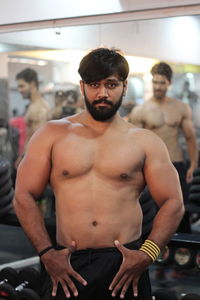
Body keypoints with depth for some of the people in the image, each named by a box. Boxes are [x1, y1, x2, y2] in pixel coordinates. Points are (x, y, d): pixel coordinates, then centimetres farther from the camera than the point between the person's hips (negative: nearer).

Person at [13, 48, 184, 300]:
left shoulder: (145, 142, 4)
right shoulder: (52, 135, 4)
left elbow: (173, 203, 2)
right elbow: (24, 196, 2)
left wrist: (147, 254, -11)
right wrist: (46, 253, -7)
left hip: (125, 264, 0)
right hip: (67, 264, 0)